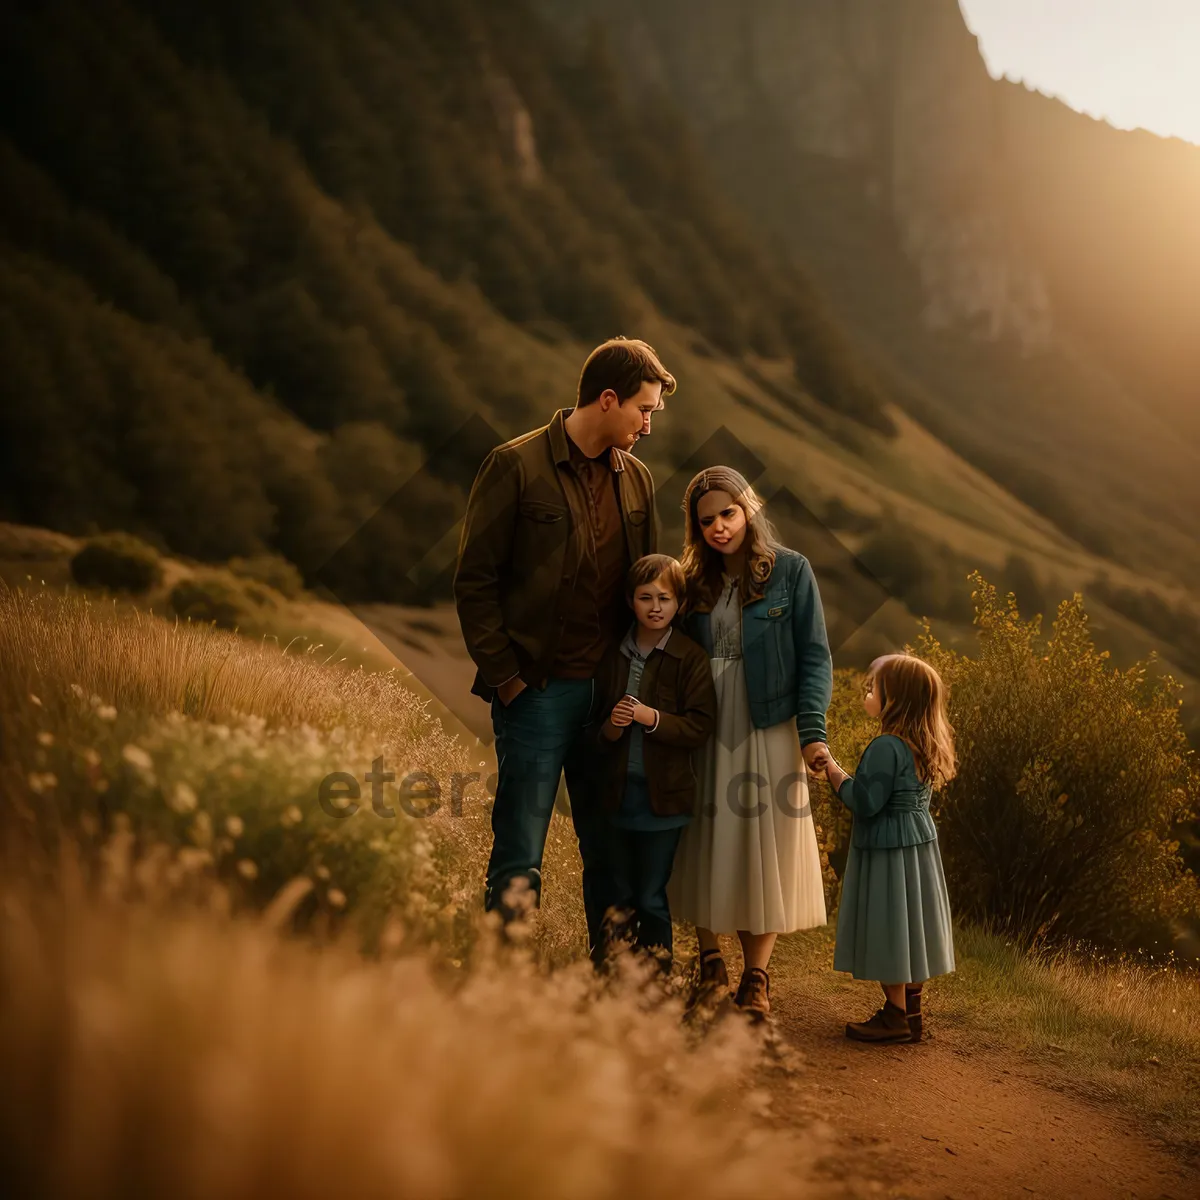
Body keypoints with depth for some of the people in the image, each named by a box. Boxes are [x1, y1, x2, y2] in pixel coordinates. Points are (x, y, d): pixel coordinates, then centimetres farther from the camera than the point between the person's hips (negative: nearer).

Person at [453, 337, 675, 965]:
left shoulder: (635, 478, 12)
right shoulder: (516, 466, -5)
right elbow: (475, 581, -6)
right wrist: (505, 676, -10)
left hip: (613, 693, 5)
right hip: (537, 692, -5)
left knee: (612, 851, 10)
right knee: (519, 858, -1)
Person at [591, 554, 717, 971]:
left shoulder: (691, 657, -7)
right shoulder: (612, 655, 6)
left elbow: (701, 725, -10)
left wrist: (652, 718, -20)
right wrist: (608, 728, -9)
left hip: (663, 795, -4)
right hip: (619, 791, 4)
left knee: (651, 898, 3)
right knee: (620, 897, 14)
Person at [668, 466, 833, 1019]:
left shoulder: (790, 571, -1)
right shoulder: (696, 582, 9)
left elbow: (814, 657, -4)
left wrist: (812, 730, -14)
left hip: (769, 731, -3)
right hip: (707, 734, 3)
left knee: (765, 854, 0)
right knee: (706, 849, 6)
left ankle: (755, 979, 9)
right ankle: (711, 965, 20)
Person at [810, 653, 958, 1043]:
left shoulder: (885, 747, -21)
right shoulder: (925, 745, 9)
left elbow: (865, 802, -22)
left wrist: (833, 770, -9)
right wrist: (839, 772, 12)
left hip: (887, 851, -9)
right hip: (918, 846, 9)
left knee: (888, 932, -1)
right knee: (907, 931, 15)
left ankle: (897, 1016, 6)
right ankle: (911, 1013, 22)